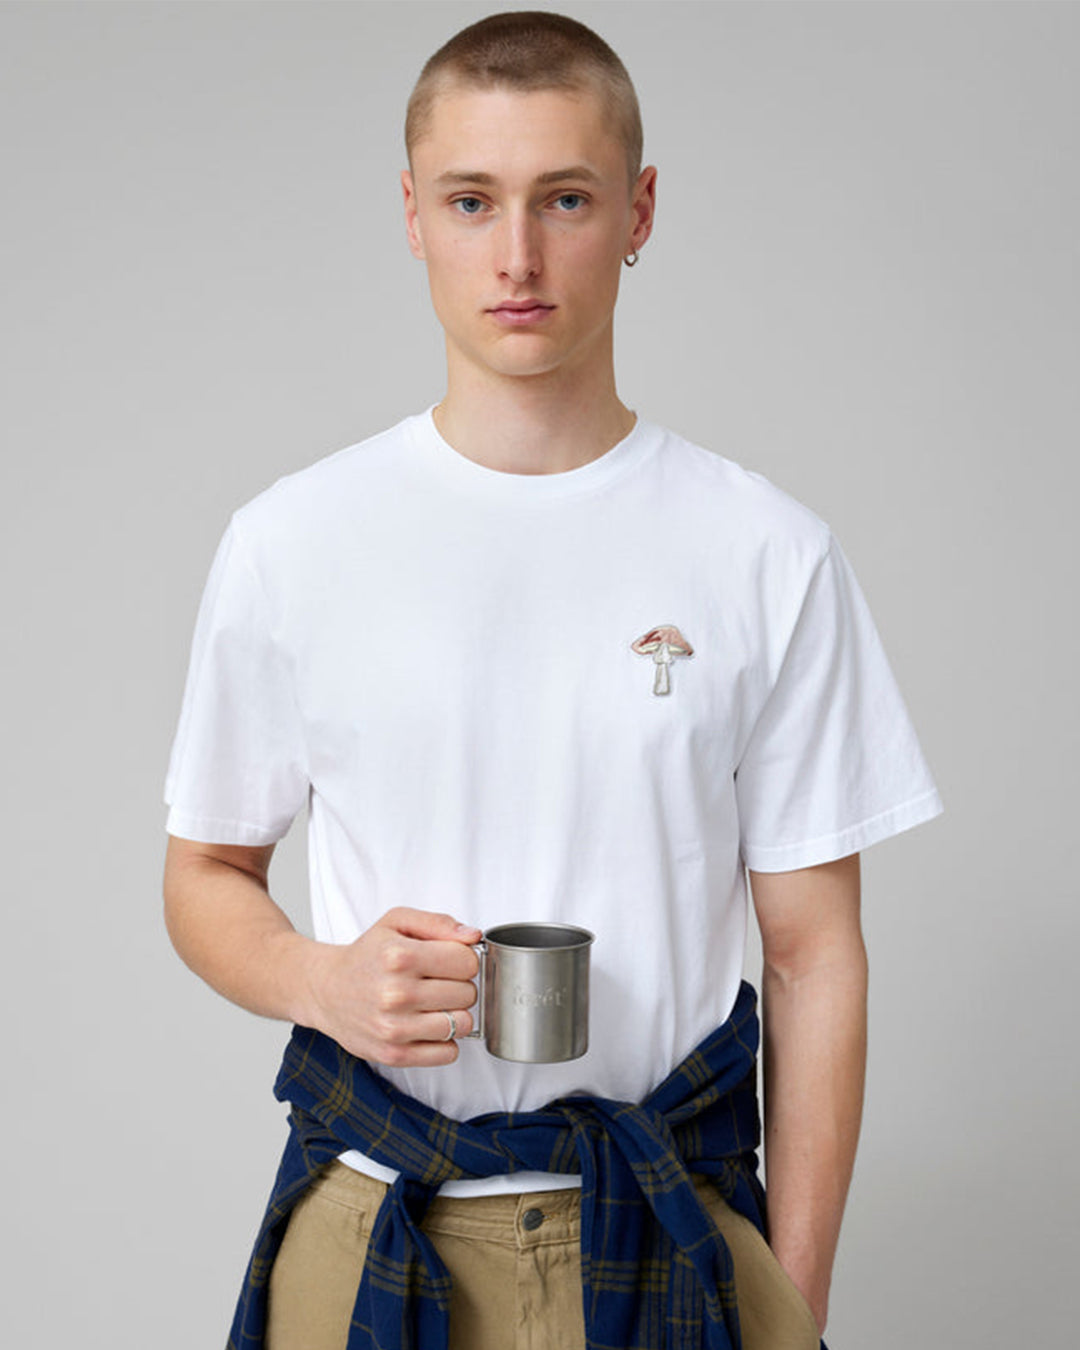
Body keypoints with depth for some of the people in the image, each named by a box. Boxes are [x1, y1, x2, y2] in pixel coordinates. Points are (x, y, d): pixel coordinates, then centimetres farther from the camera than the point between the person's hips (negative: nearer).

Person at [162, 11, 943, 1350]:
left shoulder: (770, 556, -5)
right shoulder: (291, 541, -2)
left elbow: (813, 953, -2)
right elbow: (206, 875, 7)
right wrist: (323, 981, -14)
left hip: (674, 1228, 0)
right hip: (372, 1216, 1)